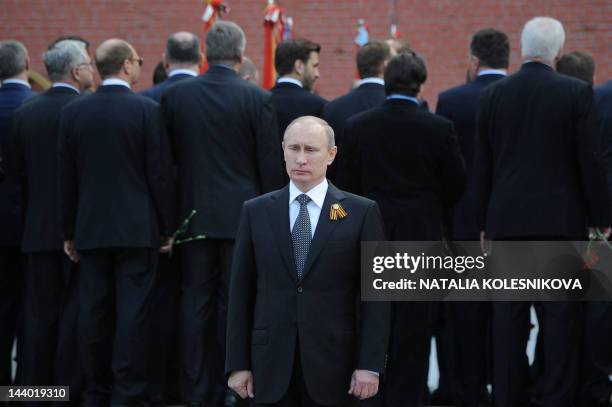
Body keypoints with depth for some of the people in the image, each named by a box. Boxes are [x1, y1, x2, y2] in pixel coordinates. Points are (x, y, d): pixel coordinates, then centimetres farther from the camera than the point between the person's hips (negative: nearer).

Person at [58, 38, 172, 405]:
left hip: (91, 228, 4)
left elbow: (67, 178, 6)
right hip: (137, 228, -3)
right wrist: (166, 229, 2)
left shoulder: (73, 112, 2)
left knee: (95, 311, 7)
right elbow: (159, 175, -7)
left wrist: (70, 233, 13)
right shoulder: (147, 110, -8)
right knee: (133, 312, -2)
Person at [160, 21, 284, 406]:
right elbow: (270, 164, -6)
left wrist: (171, 213, 15)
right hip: (243, 214, -2)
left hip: (195, 214, 2)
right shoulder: (257, 98, -8)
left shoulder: (175, 95, -1)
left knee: (197, 302, 7)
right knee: (235, 302, 4)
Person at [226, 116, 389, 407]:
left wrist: (370, 365, -8)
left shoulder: (361, 213, 0)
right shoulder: (256, 211, 6)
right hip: (271, 364, 2)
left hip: (331, 363, -1)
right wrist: (238, 364, 1)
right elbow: (241, 292, 6)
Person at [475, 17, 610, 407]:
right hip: (561, 220, -3)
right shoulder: (577, 92, -7)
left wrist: (486, 225, 13)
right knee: (562, 315, 2)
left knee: (509, 316, 7)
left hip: (507, 220, 3)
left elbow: (482, 166, 6)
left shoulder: (493, 95, 2)